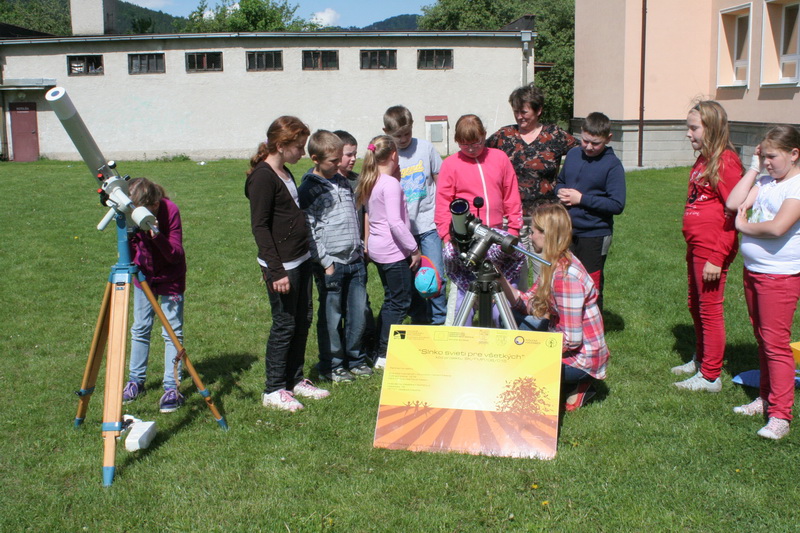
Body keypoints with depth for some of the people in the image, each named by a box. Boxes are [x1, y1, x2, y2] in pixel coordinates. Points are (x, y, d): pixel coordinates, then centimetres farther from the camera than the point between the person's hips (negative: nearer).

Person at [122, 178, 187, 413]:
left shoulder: (170, 210, -26)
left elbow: (176, 255, -26)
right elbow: (130, 253, -12)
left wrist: (156, 235, -41)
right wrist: (129, 235, -31)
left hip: (170, 277, -4)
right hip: (143, 275, 4)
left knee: (172, 331, -5)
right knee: (140, 328, 10)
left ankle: (172, 387, 0)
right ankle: (135, 381, 24)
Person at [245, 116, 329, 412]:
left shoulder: (285, 173, 13)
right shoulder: (263, 177, -15)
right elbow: (259, 226, -18)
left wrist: (307, 255, 18)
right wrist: (276, 271, -20)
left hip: (301, 259, 9)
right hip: (281, 265, -9)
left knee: (303, 321, 14)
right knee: (284, 325, -1)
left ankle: (295, 380, 26)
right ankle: (274, 390, 11)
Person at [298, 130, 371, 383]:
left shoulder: (343, 181, 14)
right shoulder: (308, 189, -8)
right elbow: (308, 230, -11)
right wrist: (324, 262, -14)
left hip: (355, 260, 7)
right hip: (331, 263, -6)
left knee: (359, 312, 10)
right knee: (331, 317, 3)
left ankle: (354, 359, 26)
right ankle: (331, 366, 16)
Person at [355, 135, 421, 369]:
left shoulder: (369, 183, 9)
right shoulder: (391, 184, -17)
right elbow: (395, 222, -23)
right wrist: (414, 249, -15)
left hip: (377, 249, 9)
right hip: (394, 250, -9)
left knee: (391, 300, 17)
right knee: (400, 302, 0)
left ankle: (380, 351, 22)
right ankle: (384, 354, 3)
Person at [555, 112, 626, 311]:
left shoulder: (612, 165, -11)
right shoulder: (573, 154, 6)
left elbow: (617, 205, -17)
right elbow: (560, 181, 22)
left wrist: (581, 199, -18)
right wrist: (560, 192, -2)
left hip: (595, 236, -6)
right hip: (567, 231, 6)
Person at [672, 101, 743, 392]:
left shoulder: (726, 161, -16)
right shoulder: (703, 160, 11)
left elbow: (734, 213, -19)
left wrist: (717, 258, -20)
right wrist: (692, 248, 17)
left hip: (712, 249, -9)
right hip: (696, 247, 9)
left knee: (710, 309, 0)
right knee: (696, 305, 21)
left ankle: (710, 377, 11)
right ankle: (700, 360, 38)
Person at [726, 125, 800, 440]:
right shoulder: (765, 182, 9)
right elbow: (733, 203, -2)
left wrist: (744, 226, -9)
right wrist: (753, 168, 0)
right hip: (753, 271, 9)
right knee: (762, 339, 18)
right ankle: (766, 398, 31)